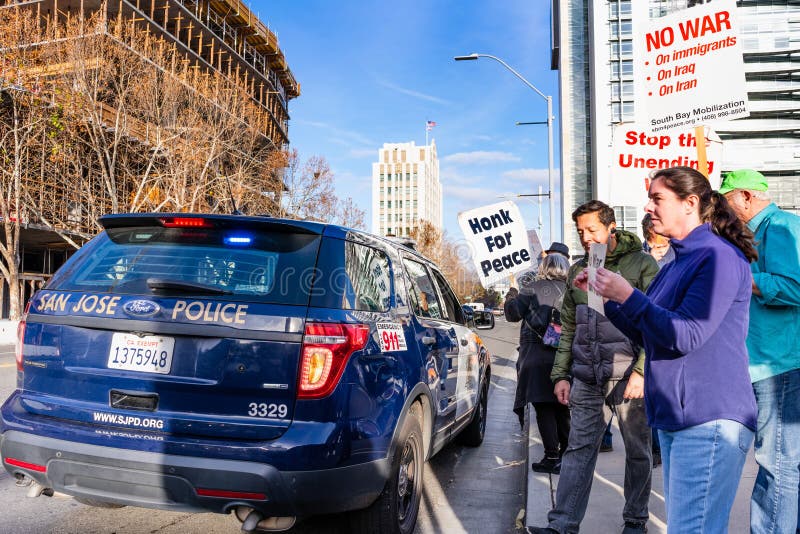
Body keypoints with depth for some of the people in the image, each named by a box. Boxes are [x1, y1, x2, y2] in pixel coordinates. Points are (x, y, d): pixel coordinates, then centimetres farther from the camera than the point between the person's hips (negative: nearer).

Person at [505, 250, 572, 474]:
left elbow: (513, 313, 0)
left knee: (543, 407, -1)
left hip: (536, 355, -4)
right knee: (561, 407, 16)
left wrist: (511, 297, 18)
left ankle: (552, 457, -2)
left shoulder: (532, 289, -4)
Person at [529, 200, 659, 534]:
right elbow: (569, 329, 17)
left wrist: (642, 371, -14)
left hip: (630, 378, -4)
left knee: (637, 452, 9)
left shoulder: (642, 264, -1)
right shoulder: (578, 271, 14)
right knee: (578, 450, 1)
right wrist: (561, 374, 12)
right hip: (586, 380, 4)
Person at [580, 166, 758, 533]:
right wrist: (606, 297, 10)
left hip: (709, 421, -10)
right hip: (673, 418, 10)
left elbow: (685, 336, -20)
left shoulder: (719, 256, -13)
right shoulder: (675, 265, 16)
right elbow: (647, 334, 20)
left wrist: (628, 295, -18)